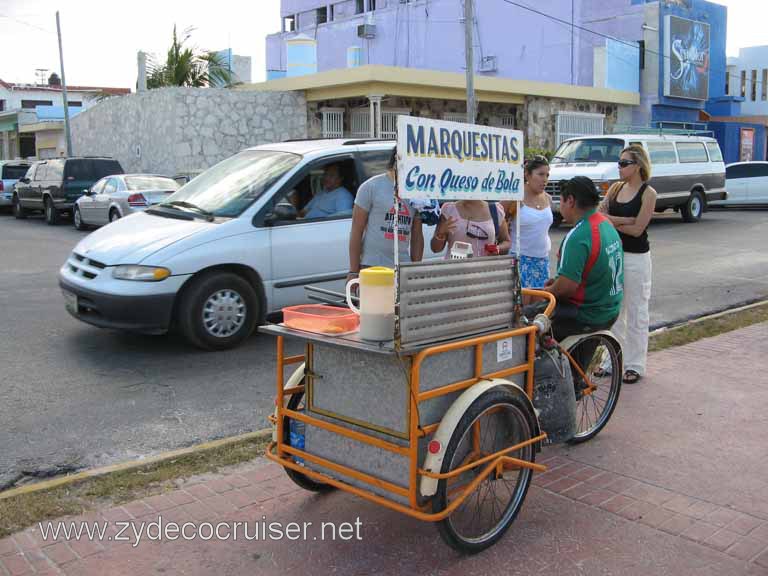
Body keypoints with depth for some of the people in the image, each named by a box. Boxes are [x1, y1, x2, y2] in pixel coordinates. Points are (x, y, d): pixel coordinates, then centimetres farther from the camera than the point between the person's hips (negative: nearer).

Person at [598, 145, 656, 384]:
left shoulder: (648, 193, -8)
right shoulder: (616, 188, 8)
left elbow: (637, 229, -15)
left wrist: (611, 221, -8)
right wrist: (623, 221, -12)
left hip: (636, 258, -6)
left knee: (636, 313, 3)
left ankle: (635, 365, 12)